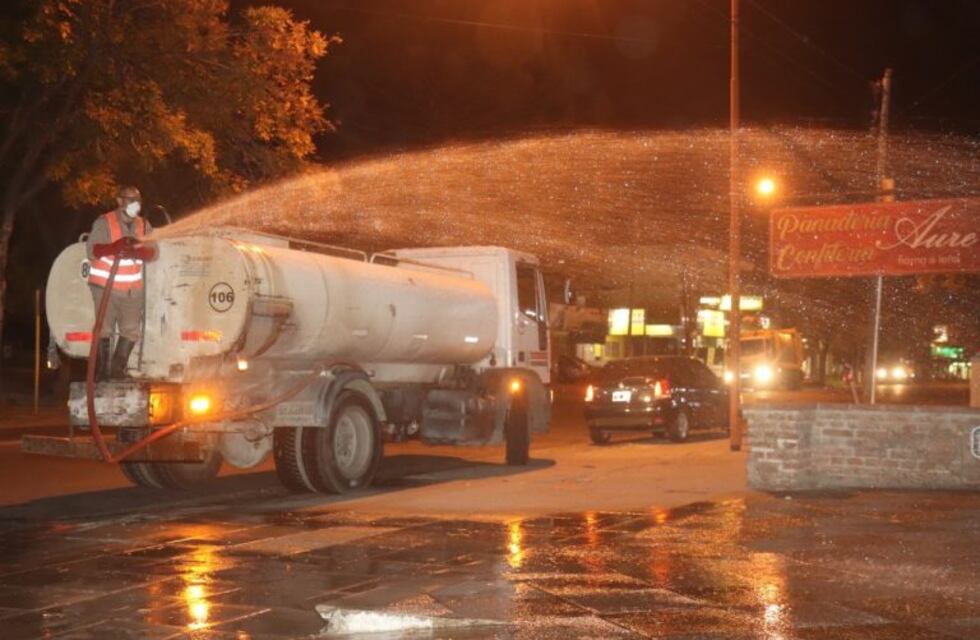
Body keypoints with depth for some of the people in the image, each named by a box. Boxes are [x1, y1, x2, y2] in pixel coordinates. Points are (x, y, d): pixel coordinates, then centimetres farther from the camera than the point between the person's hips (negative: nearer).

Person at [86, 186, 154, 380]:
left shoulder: (143, 225, 8)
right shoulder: (104, 223, -7)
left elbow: (151, 251, -2)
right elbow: (92, 249, -18)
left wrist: (135, 252, -23)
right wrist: (114, 247, -35)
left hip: (132, 288, 5)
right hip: (105, 286, -5)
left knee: (131, 330, 3)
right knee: (105, 328, -7)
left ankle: (117, 368, 16)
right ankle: (102, 370, 0)